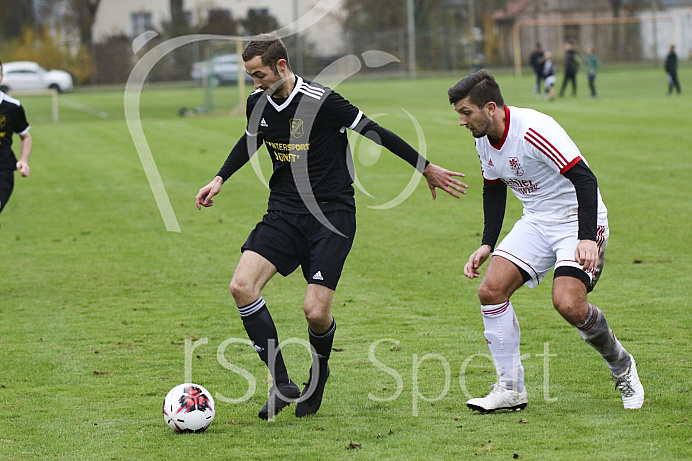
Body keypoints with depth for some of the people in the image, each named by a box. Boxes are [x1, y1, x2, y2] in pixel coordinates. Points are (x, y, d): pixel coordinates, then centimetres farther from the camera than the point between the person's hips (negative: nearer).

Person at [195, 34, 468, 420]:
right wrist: (220, 179, 20)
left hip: (332, 214, -6)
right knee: (242, 286, -15)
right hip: (284, 211, 6)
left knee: (316, 312, -14)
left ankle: (318, 375, 21)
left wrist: (427, 168, -4)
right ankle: (282, 385, -7)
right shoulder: (258, 102, 2)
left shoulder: (321, 102, -18)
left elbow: (376, 133, -10)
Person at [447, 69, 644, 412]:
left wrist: (588, 239, -34)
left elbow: (585, 179, -27)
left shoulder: (534, 130, -26)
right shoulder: (483, 140, 1)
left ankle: (621, 366, 4)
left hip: (577, 220, -8)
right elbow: (493, 189, 18)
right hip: (536, 223, 8)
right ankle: (510, 389, 0)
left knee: (568, 304, -25)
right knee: (491, 290, -10)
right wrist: (487, 245, 9)